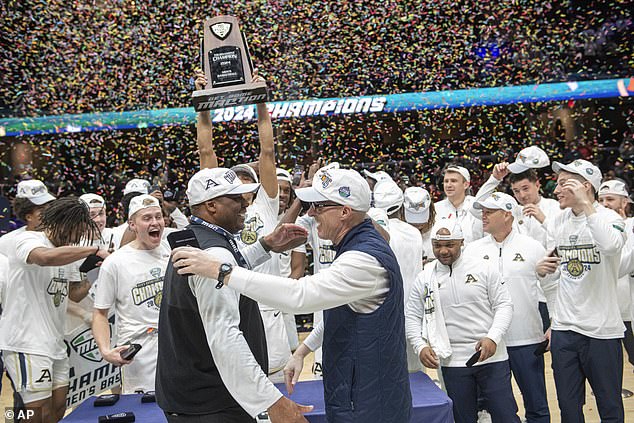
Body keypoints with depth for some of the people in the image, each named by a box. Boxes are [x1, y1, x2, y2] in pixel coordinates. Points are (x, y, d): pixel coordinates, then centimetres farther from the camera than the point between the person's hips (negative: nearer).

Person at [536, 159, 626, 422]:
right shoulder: (557, 223, 6)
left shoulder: (608, 217, -11)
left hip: (602, 330, -5)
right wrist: (542, 269, -8)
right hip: (563, 328, 5)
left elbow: (611, 246, -35)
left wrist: (586, 204, -29)